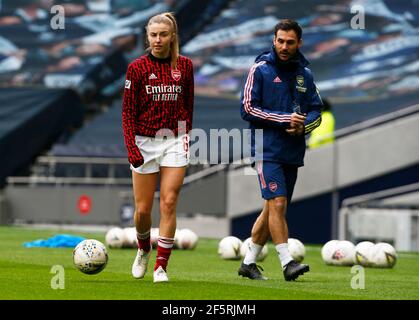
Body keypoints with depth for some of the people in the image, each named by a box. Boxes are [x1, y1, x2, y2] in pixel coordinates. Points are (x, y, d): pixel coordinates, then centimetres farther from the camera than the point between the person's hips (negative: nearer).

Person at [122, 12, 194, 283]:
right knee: (143, 209, 3)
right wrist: (131, 148, -10)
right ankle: (143, 250, 34)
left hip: (175, 141, 0)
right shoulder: (137, 68, -2)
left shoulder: (184, 65, 3)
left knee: (169, 204, -9)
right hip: (145, 142, 0)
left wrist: (186, 135, 7)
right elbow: (128, 111, -2)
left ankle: (161, 266, -3)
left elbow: (188, 105, 11)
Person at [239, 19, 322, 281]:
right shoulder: (261, 69, -3)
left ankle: (249, 262, 20)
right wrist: (285, 119, -14)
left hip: (293, 152, 5)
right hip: (268, 149, -5)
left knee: (272, 209, 10)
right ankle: (287, 262, -18)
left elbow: (316, 112, 15)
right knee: (277, 203, -16)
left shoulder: (305, 73, 12)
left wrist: (303, 125, -8)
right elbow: (248, 109, -8)